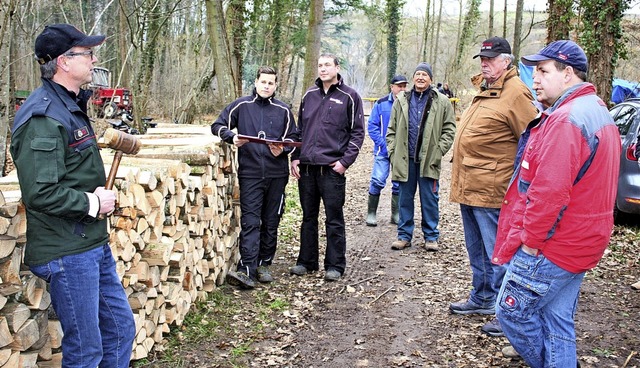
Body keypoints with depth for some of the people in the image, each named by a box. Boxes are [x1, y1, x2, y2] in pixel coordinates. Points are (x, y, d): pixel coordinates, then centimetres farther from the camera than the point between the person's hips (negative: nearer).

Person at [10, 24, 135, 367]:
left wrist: (98, 195, 7)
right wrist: (91, 203, -14)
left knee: (121, 329, 18)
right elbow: (39, 194, -27)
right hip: (67, 254, -9)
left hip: (94, 244, 10)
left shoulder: (71, 106, 13)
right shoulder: (42, 117, -19)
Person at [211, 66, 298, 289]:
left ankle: (264, 265, 21)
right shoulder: (241, 106, 6)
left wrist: (282, 149, -7)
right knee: (250, 222, -9)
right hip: (250, 173, -2)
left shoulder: (283, 110, 10)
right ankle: (246, 270, -12)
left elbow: (293, 137, 14)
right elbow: (218, 126, 9)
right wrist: (232, 137, -12)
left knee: (271, 222, 9)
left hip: (277, 174, 2)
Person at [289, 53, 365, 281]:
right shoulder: (309, 95, 13)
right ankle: (307, 261, 24)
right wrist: (295, 157, 7)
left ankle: (335, 265, 13)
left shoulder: (349, 97, 0)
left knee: (334, 219, 2)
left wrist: (345, 161, -11)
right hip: (306, 167, 5)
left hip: (332, 168, -4)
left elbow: (357, 132, -2)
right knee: (308, 217, 13)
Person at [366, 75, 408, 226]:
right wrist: (384, 144, -11)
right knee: (377, 181, -7)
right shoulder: (381, 104, -2)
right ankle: (371, 214, 7)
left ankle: (396, 215, 21)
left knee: (399, 184, 8)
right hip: (383, 151, -2)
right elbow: (372, 126, -3)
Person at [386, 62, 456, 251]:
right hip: (405, 159, 2)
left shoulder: (442, 102, 2)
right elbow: (392, 129, 11)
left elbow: (449, 129, 2)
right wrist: (393, 151, 2)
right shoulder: (402, 100, 8)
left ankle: (431, 236, 18)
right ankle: (404, 235, 20)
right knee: (405, 199, 9)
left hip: (429, 160, -2)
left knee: (430, 200, 5)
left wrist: (439, 151, -7)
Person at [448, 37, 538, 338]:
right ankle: (482, 298, 35)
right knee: (477, 250, 20)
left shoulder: (515, 92, -13)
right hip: (469, 186, 10)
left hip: (491, 189, -10)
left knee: (497, 254, -1)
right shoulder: (483, 90, 17)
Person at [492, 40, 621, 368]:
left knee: (512, 312, 4)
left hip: (549, 248, -10)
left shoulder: (565, 119, -21)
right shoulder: (599, 113, 14)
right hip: (580, 244, 10)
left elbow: (550, 191, -28)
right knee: (558, 322, 16)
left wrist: (530, 239, -16)